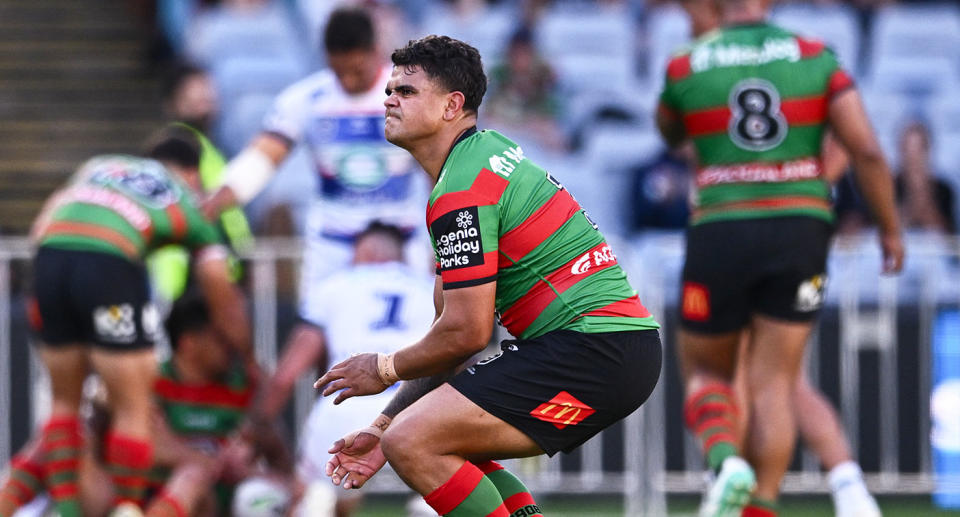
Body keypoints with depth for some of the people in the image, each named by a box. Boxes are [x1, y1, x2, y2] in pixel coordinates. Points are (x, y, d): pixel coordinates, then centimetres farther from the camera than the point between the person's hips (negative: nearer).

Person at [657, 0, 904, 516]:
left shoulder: (684, 68, 0)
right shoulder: (816, 58, 2)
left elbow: (669, 134, 22)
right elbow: (866, 150, -3)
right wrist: (890, 228, 9)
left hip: (720, 235, -1)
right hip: (800, 229, 1)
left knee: (704, 372, 15)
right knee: (774, 384, 7)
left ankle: (726, 460, -15)